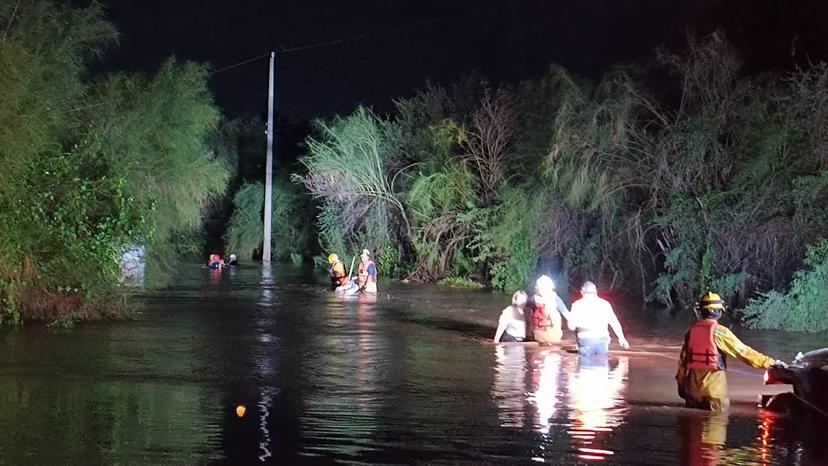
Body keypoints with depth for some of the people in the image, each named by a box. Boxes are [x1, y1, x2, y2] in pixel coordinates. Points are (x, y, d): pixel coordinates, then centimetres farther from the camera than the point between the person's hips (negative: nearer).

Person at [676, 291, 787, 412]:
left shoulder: (692, 330, 4)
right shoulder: (719, 331, -11)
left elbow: (683, 358, 9)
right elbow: (743, 351, -12)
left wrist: (681, 383, 19)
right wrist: (770, 362, -7)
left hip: (693, 387, 5)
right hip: (713, 387, -5)